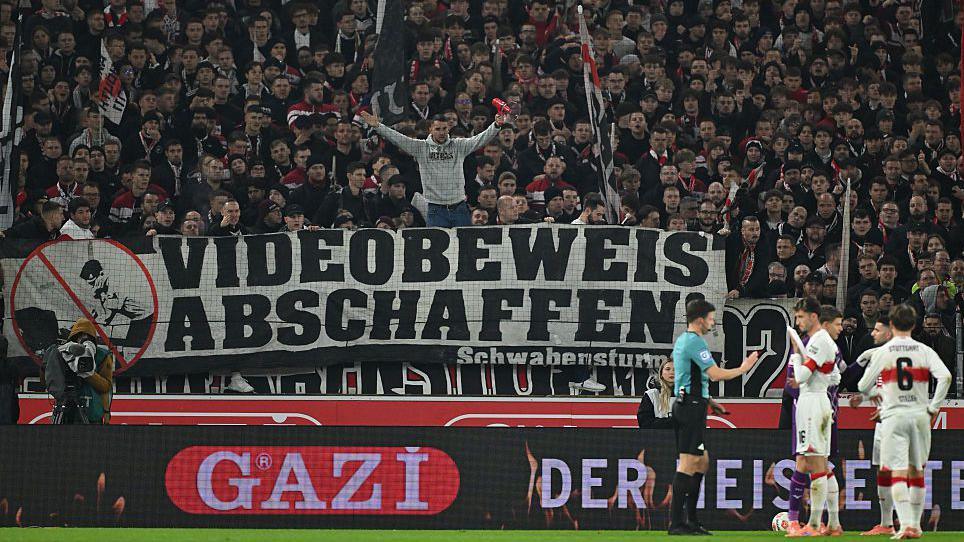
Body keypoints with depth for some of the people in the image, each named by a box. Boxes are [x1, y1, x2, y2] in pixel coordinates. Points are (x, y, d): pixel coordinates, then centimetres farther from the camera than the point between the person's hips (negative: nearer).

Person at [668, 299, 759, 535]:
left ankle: (691, 519, 15)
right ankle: (676, 522, -12)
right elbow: (715, 374, -18)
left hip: (684, 406, 11)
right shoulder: (696, 342, -13)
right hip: (692, 407, -11)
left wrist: (706, 400, 31)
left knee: (702, 461, 15)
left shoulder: (681, 340, 18)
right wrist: (743, 368, -6)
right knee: (688, 463, -10)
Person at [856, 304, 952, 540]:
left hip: (894, 416, -2)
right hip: (920, 415, 2)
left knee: (898, 472, -6)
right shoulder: (925, 351, 1)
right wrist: (933, 407, -3)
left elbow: (863, 387, 2)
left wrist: (877, 393, 25)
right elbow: (945, 376, -13)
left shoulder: (882, 352, -2)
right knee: (916, 472, 14)